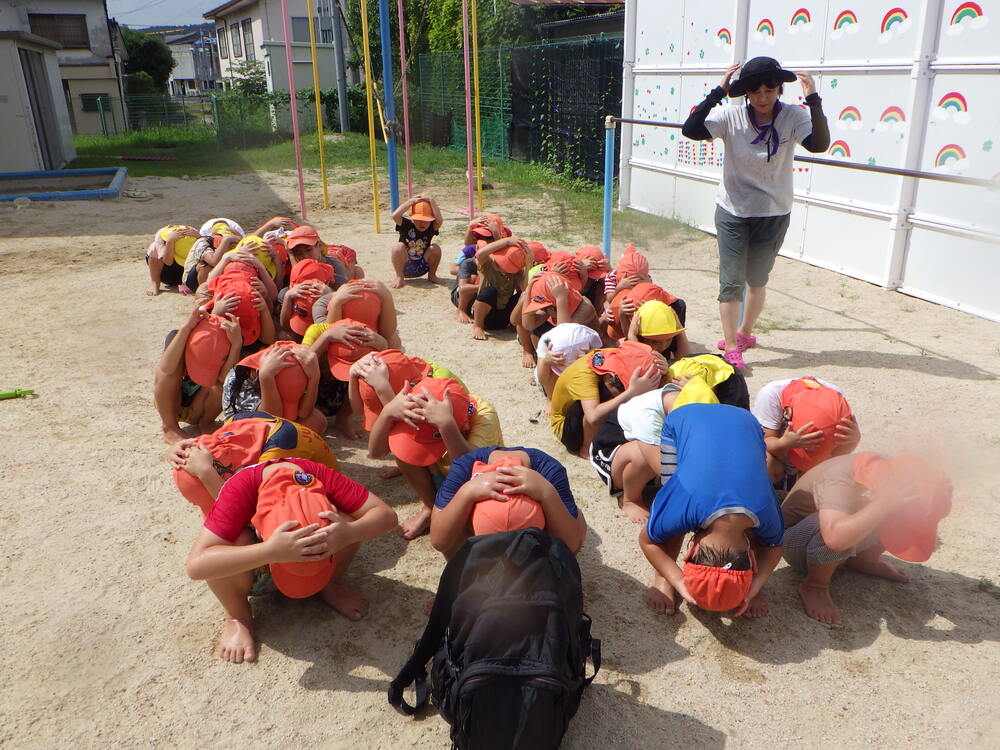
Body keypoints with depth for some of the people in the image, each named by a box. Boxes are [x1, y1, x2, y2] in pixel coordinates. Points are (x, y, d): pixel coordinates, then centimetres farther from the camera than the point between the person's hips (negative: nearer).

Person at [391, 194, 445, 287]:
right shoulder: (407, 225, -10)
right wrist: (412, 201, -26)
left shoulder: (431, 228, -7)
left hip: (422, 268, 2)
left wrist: (432, 201, -25)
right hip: (405, 268, -2)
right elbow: (395, 216, -30)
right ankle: (399, 278, -13)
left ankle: (432, 276, 2)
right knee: (398, 247, -30)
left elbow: (440, 220, -29)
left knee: (435, 248, -20)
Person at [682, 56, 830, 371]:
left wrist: (813, 100, -34)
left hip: (773, 215, 1)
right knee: (731, 280, -2)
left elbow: (819, 144, -27)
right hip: (733, 212, -1)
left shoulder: (793, 117, -11)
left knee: (757, 281, 16)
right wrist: (718, 92, -30)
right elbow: (690, 129, -26)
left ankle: (744, 332, 38)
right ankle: (730, 347, 9)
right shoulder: (731, 116, -13)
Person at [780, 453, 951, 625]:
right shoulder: (837, 482, -39)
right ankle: (814, 586, -12)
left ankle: (863, 560, 10)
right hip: (794, 540, -6)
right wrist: (884, 504, -53)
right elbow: (835, 538, -57)